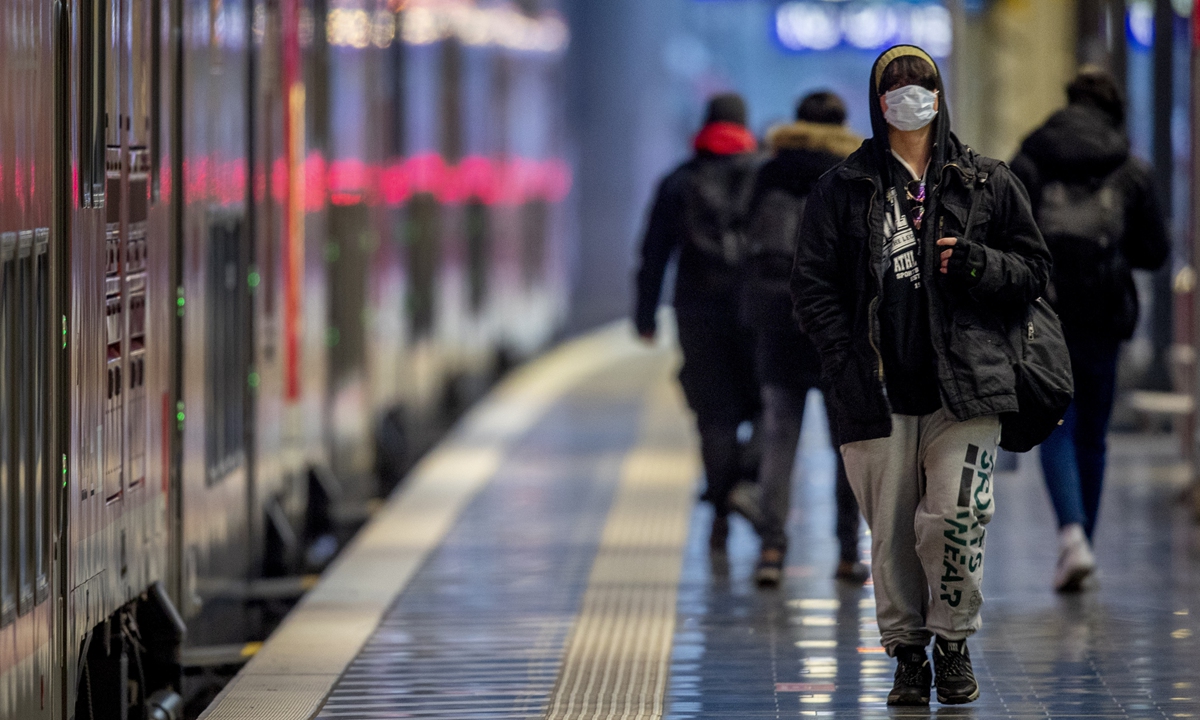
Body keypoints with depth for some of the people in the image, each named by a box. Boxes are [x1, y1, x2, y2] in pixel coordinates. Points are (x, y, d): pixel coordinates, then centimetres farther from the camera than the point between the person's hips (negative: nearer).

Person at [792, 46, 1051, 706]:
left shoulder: (987, 183, 12)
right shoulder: (841, 190, 10)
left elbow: (1034, 271, 14)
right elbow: (813, 286, 6)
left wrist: (976, 264, -7)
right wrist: (850, 368, -6)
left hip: (965, 381, 0)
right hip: (878, 390, 1)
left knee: (956, 517, -12)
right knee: (892, 530, 0)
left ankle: (953, 641, 6)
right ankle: (907, 652, 13)